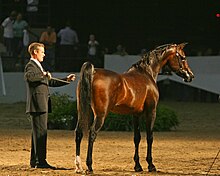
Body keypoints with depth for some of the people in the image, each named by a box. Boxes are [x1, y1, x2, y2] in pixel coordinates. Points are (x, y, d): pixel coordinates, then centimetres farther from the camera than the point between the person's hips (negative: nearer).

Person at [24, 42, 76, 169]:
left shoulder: (38, 66, 24)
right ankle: (41, 161, -12)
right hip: (37, 105, -10)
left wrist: (66, 80, 22)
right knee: (41, 132, -11)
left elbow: (50, 82, 30)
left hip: (42, 106, 10)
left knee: (38, 133, 12)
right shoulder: (31, 66, -9)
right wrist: (44, 75, -28)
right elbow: (28, 76, -33)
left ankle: (35, 161, 16)